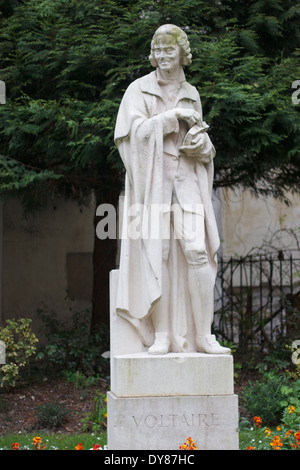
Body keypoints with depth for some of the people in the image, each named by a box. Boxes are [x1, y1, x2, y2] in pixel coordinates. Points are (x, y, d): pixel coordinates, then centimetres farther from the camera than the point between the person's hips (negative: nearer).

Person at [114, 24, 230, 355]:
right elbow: (136, 130, -9)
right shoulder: (139, 90, 5)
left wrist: (200, 141, -6)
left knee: (197, 252, -10)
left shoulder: (191, 94, 16)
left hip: (186, 181, 3)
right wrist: (173, 116, -11)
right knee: (156, 254, -8)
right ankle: (161, 336, -3)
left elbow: (200, 139, 18)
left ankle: (203, 335, -6)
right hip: (153, 180, -2)